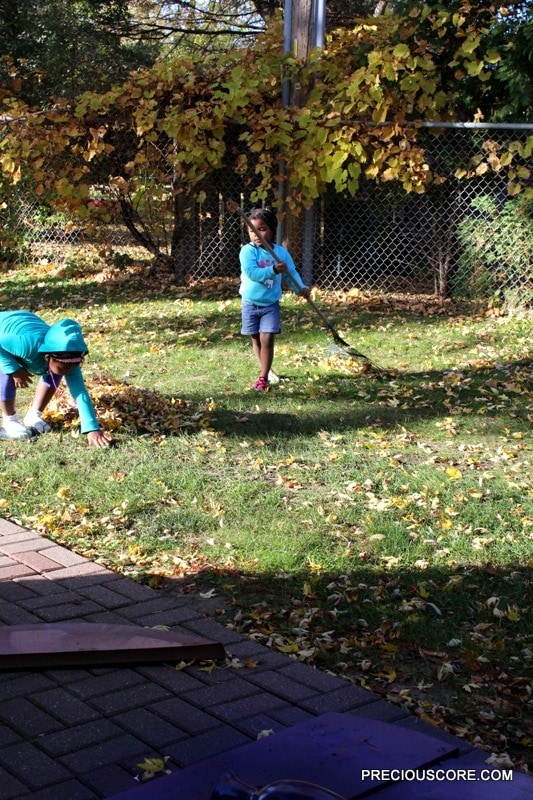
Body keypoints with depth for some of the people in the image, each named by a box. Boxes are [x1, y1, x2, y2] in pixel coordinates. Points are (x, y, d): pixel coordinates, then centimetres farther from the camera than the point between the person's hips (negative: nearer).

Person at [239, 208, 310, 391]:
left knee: (267, 340, -9)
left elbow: (292, 272, 6)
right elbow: (252, 273, -27)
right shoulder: (248, 251, -14)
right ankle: (266, 369, 33)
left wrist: (301, 288, -10)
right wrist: (273, 270, -37)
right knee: (256, 340, 12)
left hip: (271, 304, 0)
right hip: (251, 303, 0)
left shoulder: (281, 252, -3)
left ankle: (263, 377, -3)